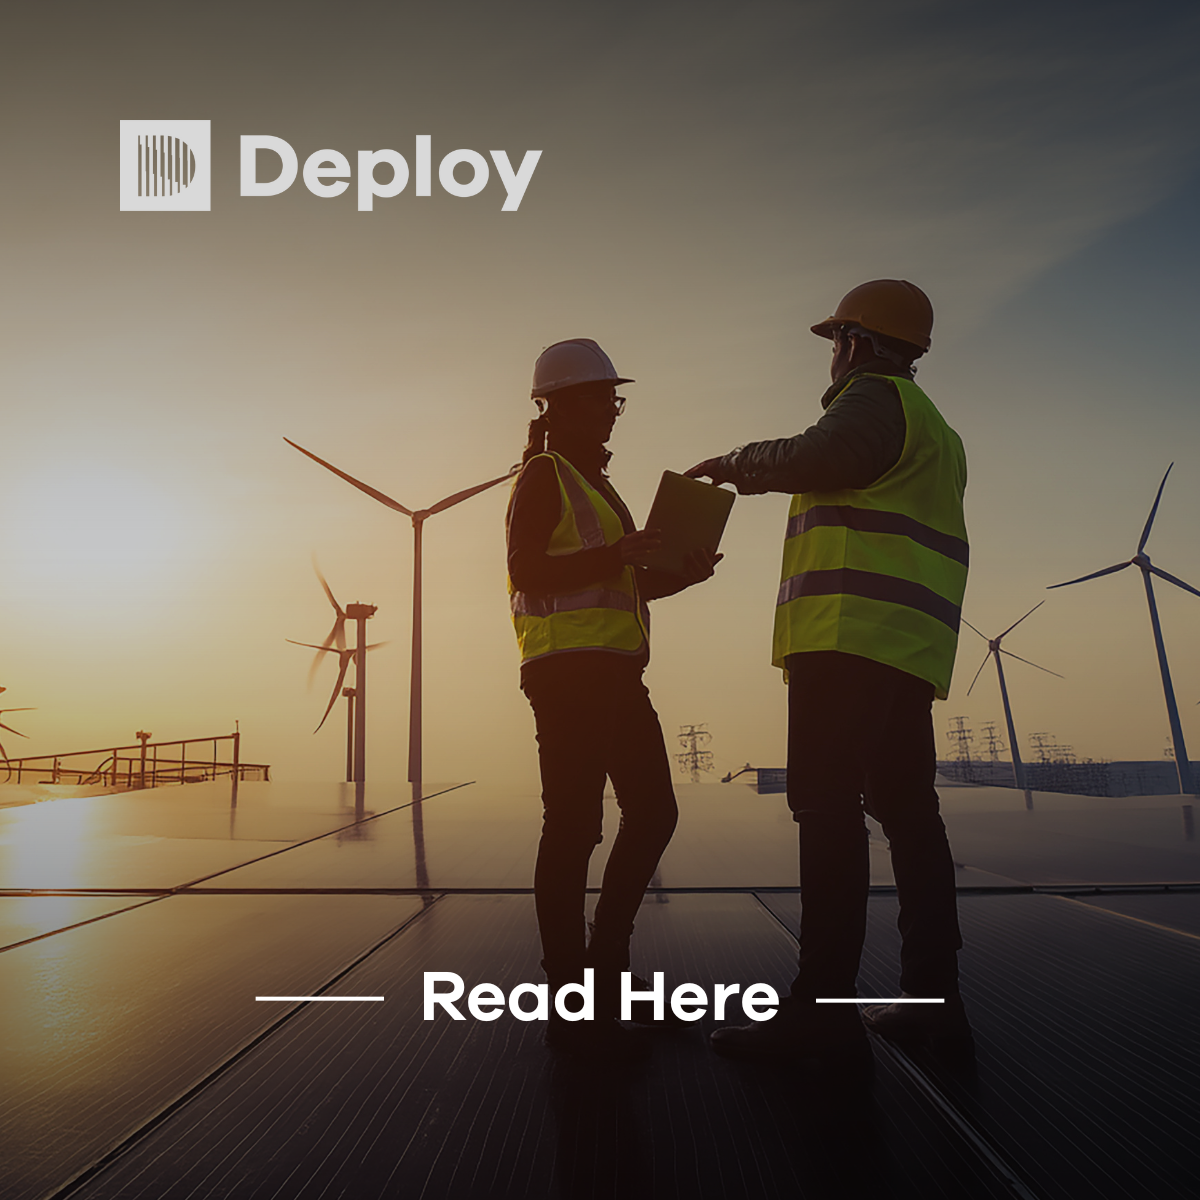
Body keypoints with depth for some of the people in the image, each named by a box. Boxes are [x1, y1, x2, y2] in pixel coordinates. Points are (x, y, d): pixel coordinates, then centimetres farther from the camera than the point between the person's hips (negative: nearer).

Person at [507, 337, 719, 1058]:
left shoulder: (596, 484, 27)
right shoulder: (543, 475, 0)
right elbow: (527, 574, -13)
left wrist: (684, 572, 12)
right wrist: (616, 556, -21)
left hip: (615, 672, 10)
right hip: (568, 667, -10)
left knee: (653, 813, 8)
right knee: (575, 825, -8)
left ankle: (605, 970, 21)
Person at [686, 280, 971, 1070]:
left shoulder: (876, 396, 1)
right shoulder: (932, 428, 30)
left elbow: (823, 457, -19)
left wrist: (737, 463, -6)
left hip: (853, 630, -10)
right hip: (908, 647, 10)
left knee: (828, 806, -13)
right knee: (905, 807, 8)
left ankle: (824, 1003, -13)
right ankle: (933, 998, 11)